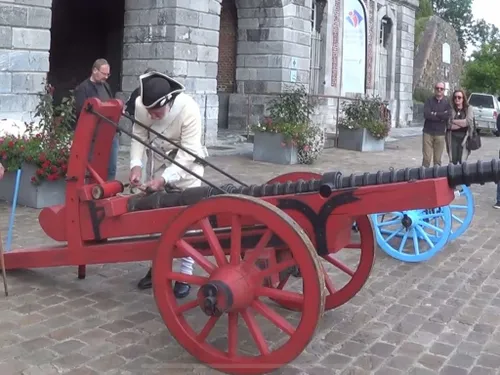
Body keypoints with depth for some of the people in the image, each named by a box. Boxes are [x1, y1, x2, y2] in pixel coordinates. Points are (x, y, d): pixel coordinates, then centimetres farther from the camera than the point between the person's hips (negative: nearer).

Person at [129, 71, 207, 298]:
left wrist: (165, 179, -40)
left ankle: (185, 274, 1)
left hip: (186, 164, -4)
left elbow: (188, 153, -34)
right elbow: (138, 136, -12)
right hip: (160, 161, 5)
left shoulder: (189, 109, -35)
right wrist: (136, 165, -27)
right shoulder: (140, 105, -22)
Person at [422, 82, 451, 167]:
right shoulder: (429, 101, 4)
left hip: (440, 134, 1)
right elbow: (426, 114, -12)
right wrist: (441, 117, -8)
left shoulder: (447, 103, 7)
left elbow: (448, 115, -11)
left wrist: (435, 114, -10)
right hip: (428, 132, -1)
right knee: (426, 158, -5)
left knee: (437, 159, 4)